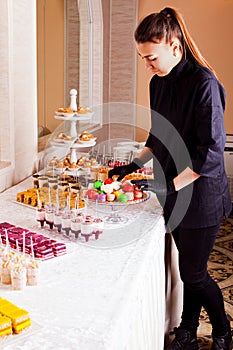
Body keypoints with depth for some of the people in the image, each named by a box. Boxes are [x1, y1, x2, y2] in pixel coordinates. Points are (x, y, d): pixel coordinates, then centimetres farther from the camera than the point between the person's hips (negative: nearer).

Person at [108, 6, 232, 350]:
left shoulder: (204, 83, -19)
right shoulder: (158, 82, 5)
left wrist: (168, 185, -25)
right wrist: (135, 164, 6)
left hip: (201, 194, -6)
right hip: (174, 193, 7)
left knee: (193, 272, 3)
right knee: (189, 266, 16)